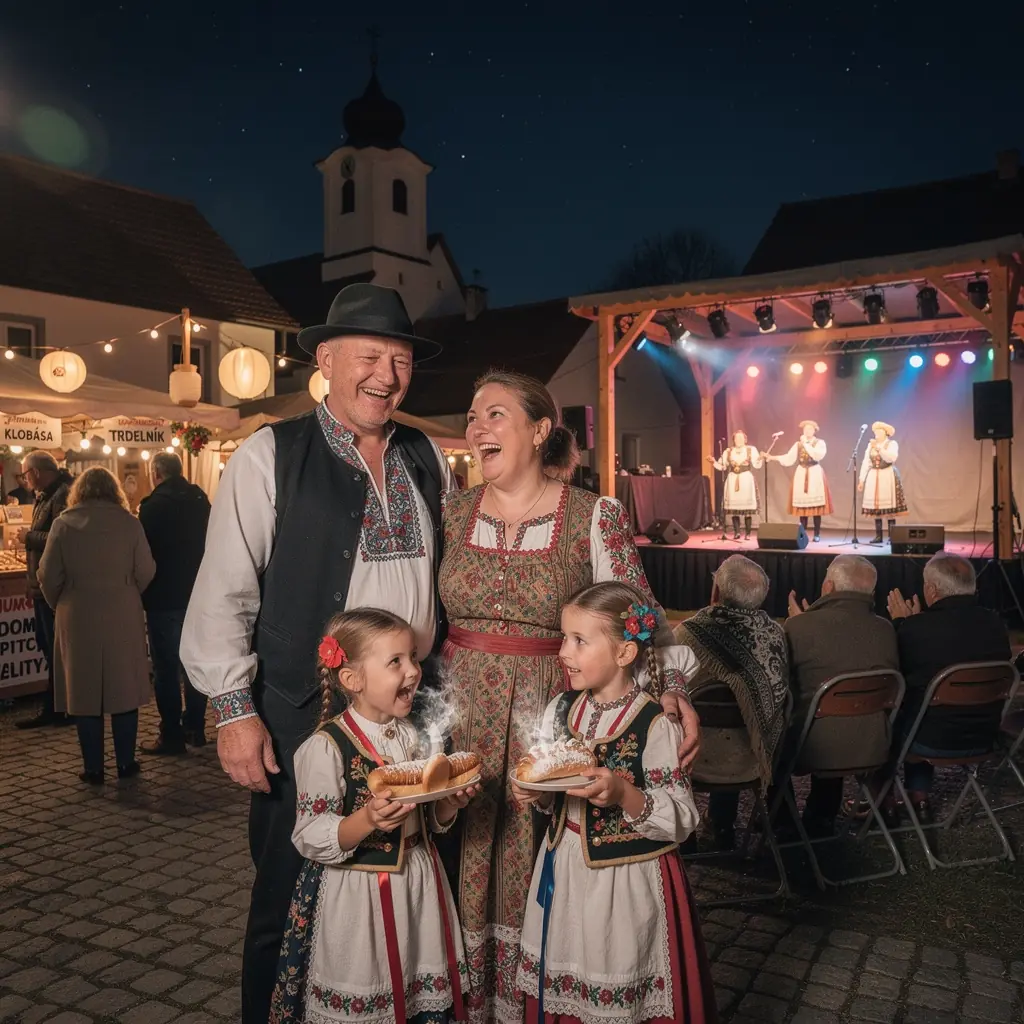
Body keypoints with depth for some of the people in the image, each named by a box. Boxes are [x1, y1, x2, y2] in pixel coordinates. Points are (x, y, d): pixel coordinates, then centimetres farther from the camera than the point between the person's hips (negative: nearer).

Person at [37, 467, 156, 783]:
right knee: (123, 689, 11)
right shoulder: (129, 522, -4)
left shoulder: (64, 524, -4)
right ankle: (126, 763, 17)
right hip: (123, 618, 0)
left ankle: (93, 768, 14)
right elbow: (145, 571, -4)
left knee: (85, 692, 9)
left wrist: (59, 604, 17)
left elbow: (48, 576, -2)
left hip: (79, 619, 0)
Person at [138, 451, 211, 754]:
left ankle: (172, 735, 5)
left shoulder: (153, 506, -13)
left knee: (165, 667, 1)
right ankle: (195, 727, 21)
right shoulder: (201, 501, 4)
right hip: (197, 596, 6)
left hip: (164, 599, -6)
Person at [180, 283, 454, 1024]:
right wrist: (235, 711, -10)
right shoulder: (270, 457, -6)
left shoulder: (429, 460, 8)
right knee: (292, 901, 9)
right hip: (304, 718, -4)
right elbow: (223, 593, -7)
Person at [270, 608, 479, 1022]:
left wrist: (450, 803, -9)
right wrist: (368, 820, -31)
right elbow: (311, 839, -16)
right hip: (355, 896, -5)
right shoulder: (326, 747, -18)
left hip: (418, 885, 5)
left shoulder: (420, 736, 2)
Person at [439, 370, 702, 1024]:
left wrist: (673, 688, -20)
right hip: (459, 712, 3)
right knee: (460, 873, 9)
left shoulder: (595, 517, -5)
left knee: (527, 877, 7)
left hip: (545, 719, -2)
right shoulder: (453, 512, 6)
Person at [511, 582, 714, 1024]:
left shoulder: (655, 725, -18)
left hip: (628, 881, -5)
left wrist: (624, 794, -29)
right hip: (563, 870, 5)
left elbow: (683, 821, -15)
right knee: (559, 988, 17)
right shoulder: (560, 709, 0)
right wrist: (534, 793, -8)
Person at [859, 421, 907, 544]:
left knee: (889, 508, -8)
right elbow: (866, 462, 11)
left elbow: (890, 458, -19)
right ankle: (878, 536, 7)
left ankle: (892, 536, -5)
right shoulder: (871, 445, 13)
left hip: (887, 477, -5)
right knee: (875, 507, 2)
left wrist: (878, 448, -22)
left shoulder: (892, 443, -1)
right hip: (873, 477, 5)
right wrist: (861, 479, 5)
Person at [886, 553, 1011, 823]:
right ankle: (919, 800, 33)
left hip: (934, 739, -5)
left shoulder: (916, 628, -23)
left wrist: (901, 623, 8)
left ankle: (886, 804, 34)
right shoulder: (995, 623, -6)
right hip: (984, 736, 5)